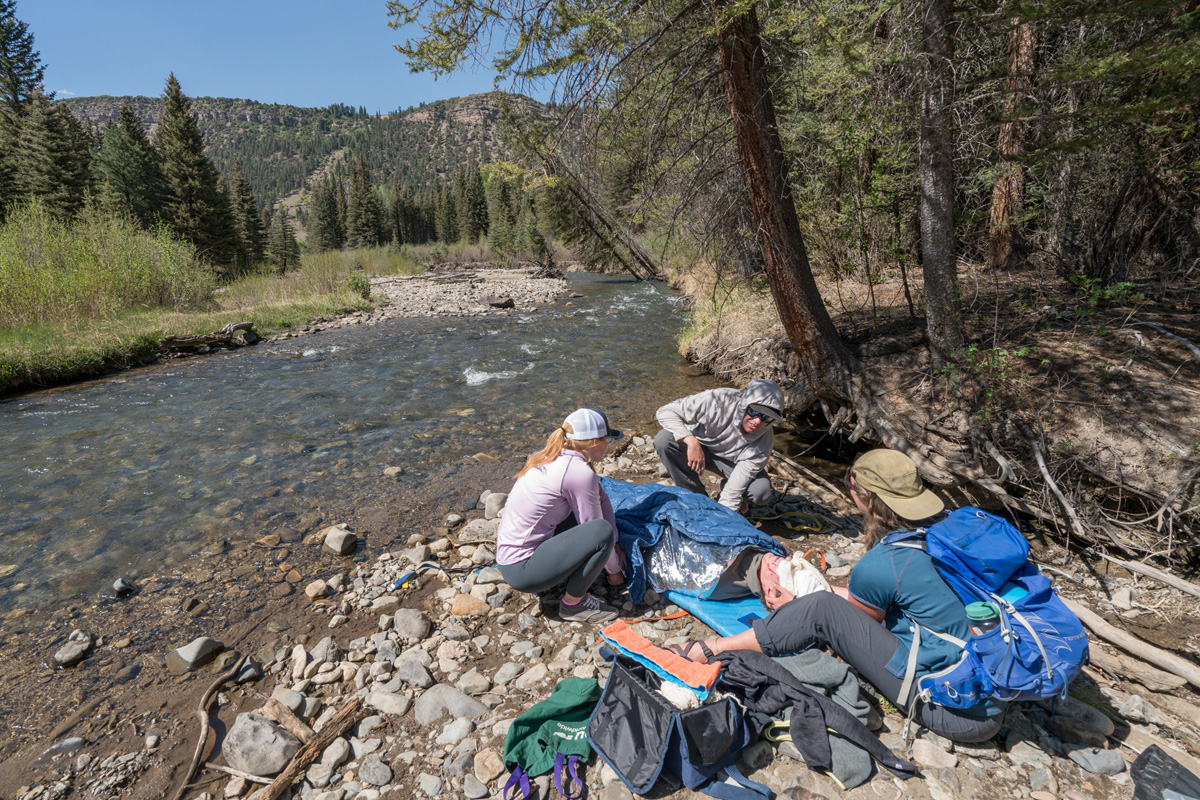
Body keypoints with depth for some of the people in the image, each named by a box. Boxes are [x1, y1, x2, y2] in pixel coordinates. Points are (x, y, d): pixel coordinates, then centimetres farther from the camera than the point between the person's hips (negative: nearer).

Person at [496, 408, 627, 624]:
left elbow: (602, 499, 11)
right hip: (521, 570, -9)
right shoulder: (579, 472, -21)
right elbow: (598, 530, -12)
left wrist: (615, 545, 10)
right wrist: (614, 571, 4)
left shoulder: (554, 456, 4)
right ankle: (574, 604, -1)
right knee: (602, 531, -21)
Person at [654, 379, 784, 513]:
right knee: (664, 439, -32)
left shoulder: (764, 442, -27)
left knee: (762, 494, -27)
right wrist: (692, 441, -44)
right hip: (698, 445, 0)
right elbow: (665, 412, -32)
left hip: (731, 462, 0)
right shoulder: (718, 400, -35)